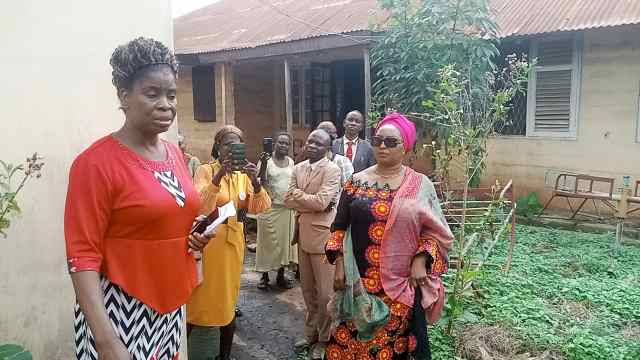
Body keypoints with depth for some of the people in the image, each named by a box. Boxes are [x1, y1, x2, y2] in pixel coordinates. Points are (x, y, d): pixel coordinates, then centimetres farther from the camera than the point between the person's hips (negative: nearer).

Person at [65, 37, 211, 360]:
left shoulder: (175, 154, 6)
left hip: (172, 304, 7)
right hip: (121, 309, -6)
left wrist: (196, 235, -1)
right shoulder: (95, 163, -15)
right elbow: (82, 256, -17)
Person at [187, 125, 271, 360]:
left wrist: (255, 182, -20)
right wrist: (218, 177, -31)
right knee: (197, 297, 4)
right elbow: (200, 208, -21)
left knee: (228, 298, 14)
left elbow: (258, 208, -4)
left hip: (233, 242, 4)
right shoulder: (206, 170, -8)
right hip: (207, 241, -4)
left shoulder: (243, 174, 4)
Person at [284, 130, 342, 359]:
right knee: (308, 290, 18)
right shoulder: (298, 168, 9)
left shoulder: (332, 170, -11)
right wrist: (311, 204, -11)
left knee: (325, 292, 4)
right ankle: (311, 333, 34)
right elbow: (288, 200, 2)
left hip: (322, 236, -6)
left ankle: (324, 339, 22)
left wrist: (298, 194, -7)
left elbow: (322, 201, -21)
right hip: (303, 235, 7)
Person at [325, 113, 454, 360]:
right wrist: (339, 264, -1)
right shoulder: (357, 182, 3)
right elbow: (340, 227, 6)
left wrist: (421, 260, -11)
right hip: (360, 281, 1)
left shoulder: (420, 185, 0)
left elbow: (434, 230, 2)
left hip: (404, 283, -1)